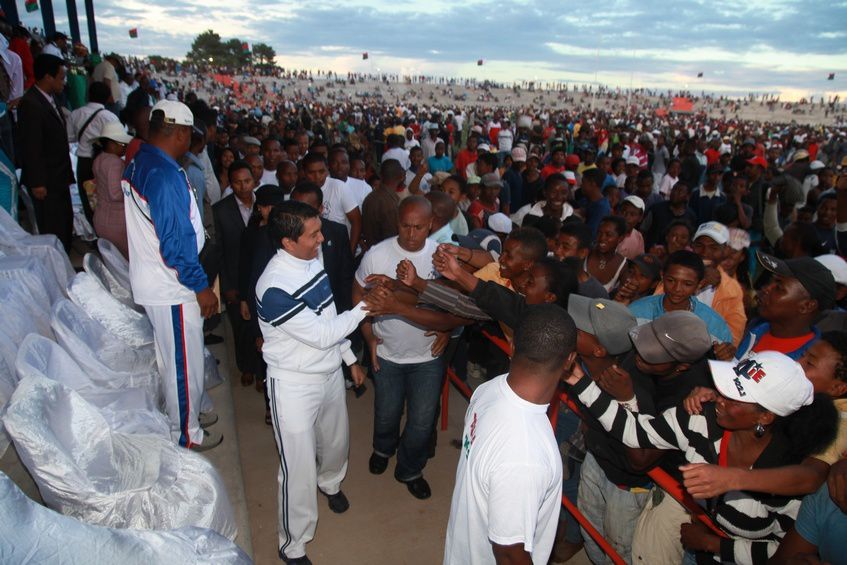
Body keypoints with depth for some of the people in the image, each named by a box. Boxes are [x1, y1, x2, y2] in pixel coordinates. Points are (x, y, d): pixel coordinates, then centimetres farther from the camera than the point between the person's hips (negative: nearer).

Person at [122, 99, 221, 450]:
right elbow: (176, 243, -25)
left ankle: (182, 412, 43)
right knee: (184, 363, 6)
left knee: (170, 357, 24)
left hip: (151, 280, 10)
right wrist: (201, 287, -17)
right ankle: (186, 434, 23)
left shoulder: (138, 165, 6)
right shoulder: (166, 175, -24)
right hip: (172, 288, -10)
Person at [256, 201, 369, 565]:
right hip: (295, 385, -7)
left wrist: (350, 359, 14)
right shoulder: (275, 289, -29)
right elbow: (321, 335, -25)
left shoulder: (312, 260, -4)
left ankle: (329, 482, 60)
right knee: (299, 469, 5)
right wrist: (364, 307, -22)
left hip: (330, 372, 8)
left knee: (336, 439, 27)